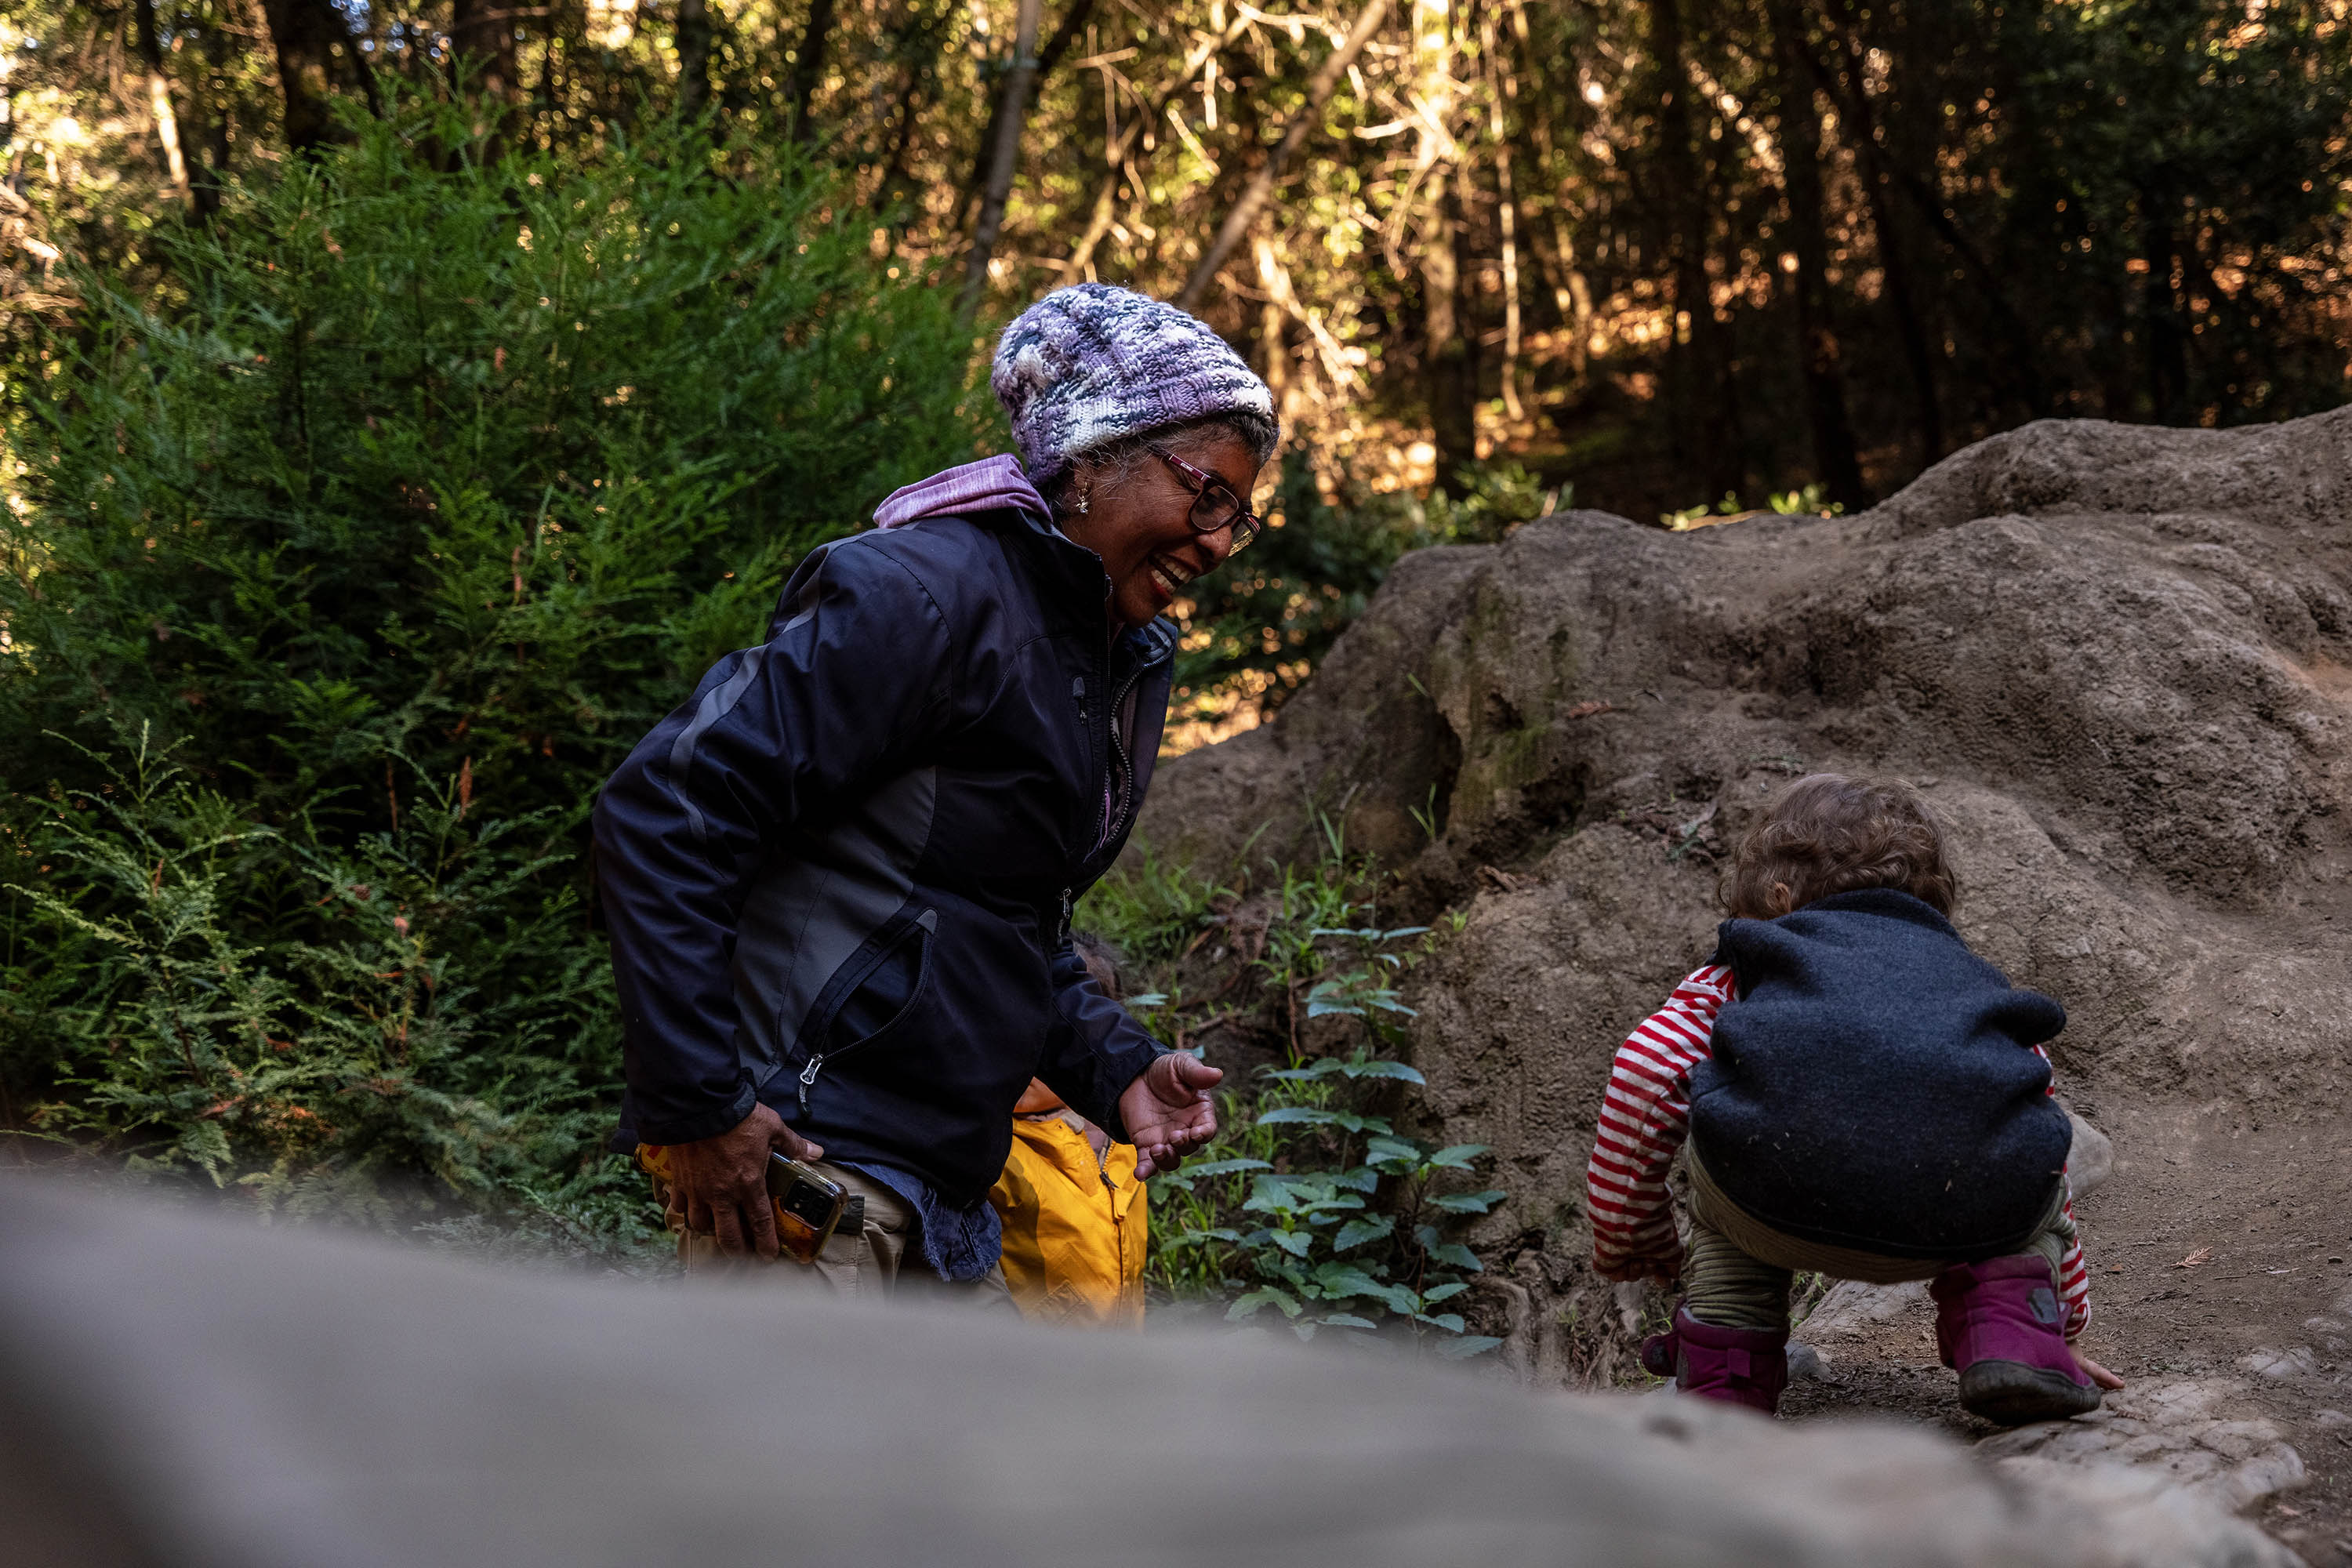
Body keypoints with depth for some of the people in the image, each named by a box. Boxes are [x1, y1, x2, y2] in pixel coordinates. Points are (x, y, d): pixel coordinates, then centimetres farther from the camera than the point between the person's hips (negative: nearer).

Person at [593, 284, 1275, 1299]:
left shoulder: (1128, 668, 15)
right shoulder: (929, 594, -15)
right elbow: (665, 813, -19)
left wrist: (1115, 1066, 8)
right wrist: (699, 1102, -21)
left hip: (939, 1192, 10)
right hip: (792, 1164, -9)